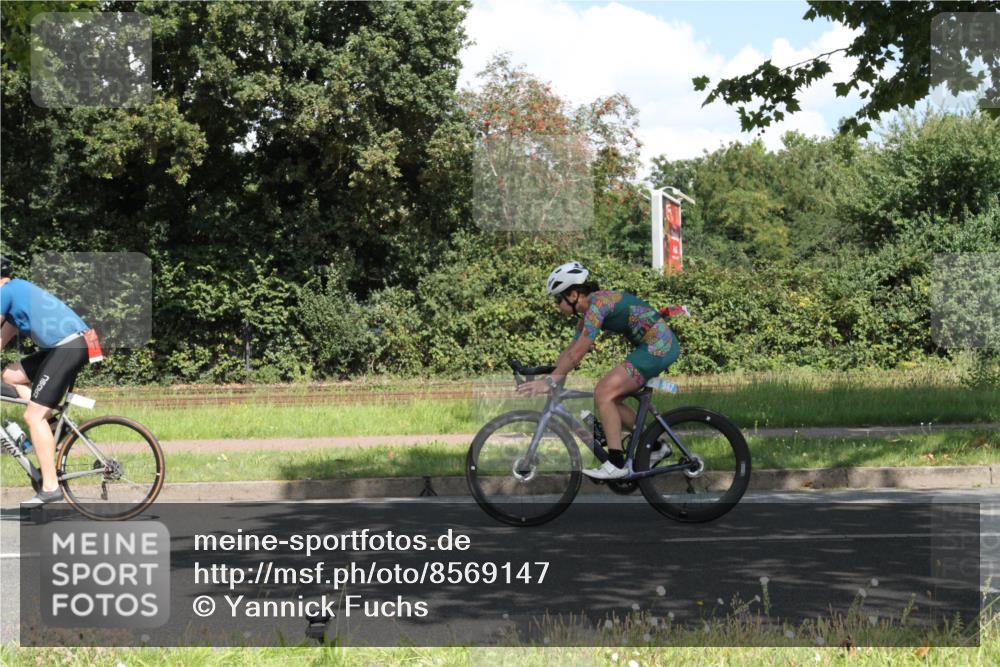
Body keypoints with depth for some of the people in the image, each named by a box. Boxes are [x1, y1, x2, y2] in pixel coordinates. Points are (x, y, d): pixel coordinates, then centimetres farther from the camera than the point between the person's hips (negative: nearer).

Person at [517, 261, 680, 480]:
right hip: (660, 346, 10)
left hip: (657, 346, -10)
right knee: (611, 399, 11)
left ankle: (616, 464, -15)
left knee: (603, 393, -14)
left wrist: (549, 381, -16)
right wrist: (545, 375, 12)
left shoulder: (598, 303, -17)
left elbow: (577, 354, -19)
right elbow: (571, 350, 17)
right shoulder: (588, 311, 12)